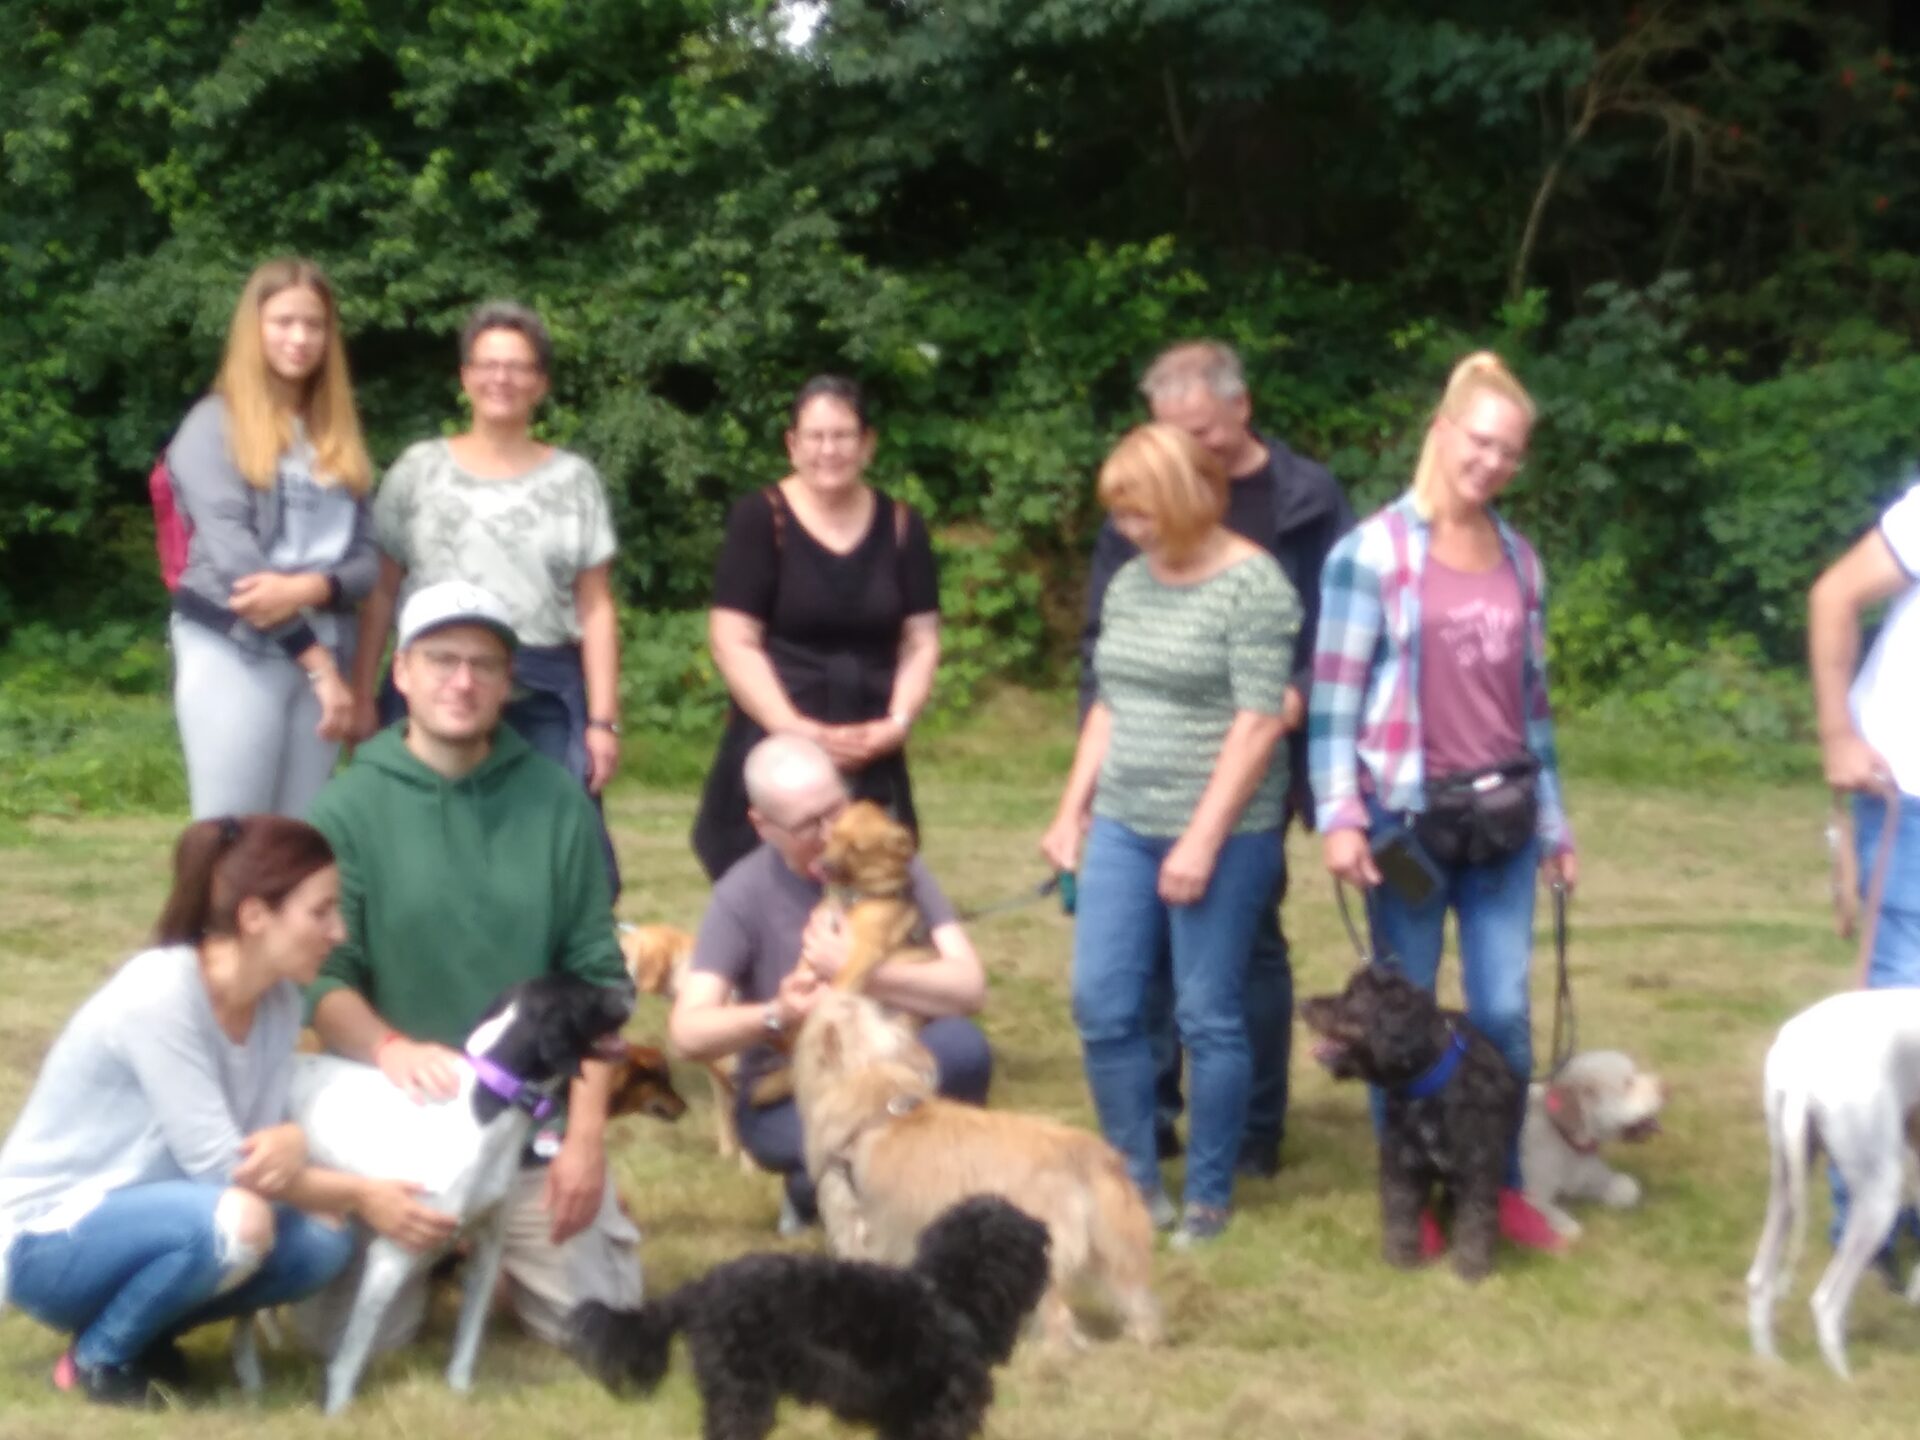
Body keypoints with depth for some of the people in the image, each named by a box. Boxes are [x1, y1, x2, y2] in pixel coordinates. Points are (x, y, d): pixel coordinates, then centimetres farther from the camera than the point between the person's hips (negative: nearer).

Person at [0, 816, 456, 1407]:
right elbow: (215, 1162, -25)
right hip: (48, 1236, -8)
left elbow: (255, 1149, -3)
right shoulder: (159, 994, -26)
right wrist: (363, 1195, -21)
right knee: (234, 1220, -33)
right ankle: (99, 1356, -8)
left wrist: (289, 1140, -27)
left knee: (321, 1242, -14)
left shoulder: (279, 998, -3)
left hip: (136, 1218, 8)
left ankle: (136, 1330, 6)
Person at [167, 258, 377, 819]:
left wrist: (309, 589, -15)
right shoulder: (214, 425, 0)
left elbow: (366, 560, 9)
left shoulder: (336, 436, 17)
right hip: (233, 655, -5)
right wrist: (317, 661, -14)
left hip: (323, 655, 5)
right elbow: (233, 553, -10)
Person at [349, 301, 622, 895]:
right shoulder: (420, 469, 9)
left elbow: (596, 609, 7)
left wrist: (603, 720, 0)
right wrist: (362, 698, 1)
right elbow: (381, 592, 8)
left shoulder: (573, 479, 10)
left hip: (543, 702, 0)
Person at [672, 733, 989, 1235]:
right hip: (787, 1098, -2)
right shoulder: (743, 895, -14)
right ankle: (815, 1190, 2)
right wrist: (776, 1015, -38)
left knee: (961, 1044, -30)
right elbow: (688, 1032, -20)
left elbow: (969, 987, -19)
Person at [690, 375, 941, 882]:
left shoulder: (901, 526, 9)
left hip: (871, 759, 3)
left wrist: (898, 721, -6)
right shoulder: (762, 518, -2)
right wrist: (798, 729, -13)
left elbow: (922, 641, 11)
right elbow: (733, 641, -6)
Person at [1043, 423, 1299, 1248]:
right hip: (1122, 827, 7)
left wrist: (1203, 840, -17)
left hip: (1220, 832, -7)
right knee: (1102, 1008, 3)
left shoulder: (1252, 585, -9)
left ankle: (1208, 1196, 13)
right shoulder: (1131, 584, 11)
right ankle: (1135, 1181, 16)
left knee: (1208, 1019, 0)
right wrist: (1072, 810, 13)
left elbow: (1259, 721, -14)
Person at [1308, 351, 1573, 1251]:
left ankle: (1501, 1185, 21)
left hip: (1501, 817, 4)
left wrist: (1554, 821, 16)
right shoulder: (1372, 551, -7)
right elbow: (1333, 694, -8)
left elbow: (1530, 695, 16)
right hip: (1407, 815, -4)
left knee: (1505, 1013, 5)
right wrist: (1339, 816, -15)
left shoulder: (1520, 560, 9)